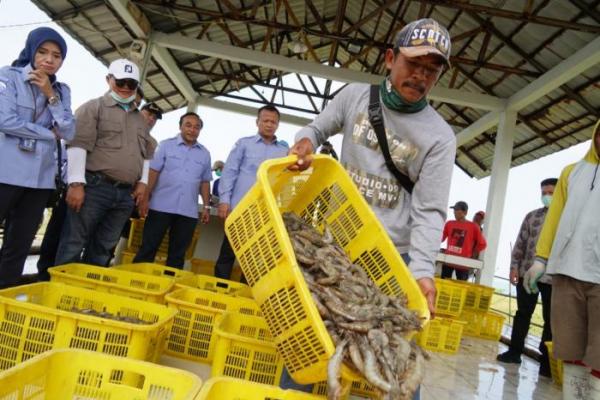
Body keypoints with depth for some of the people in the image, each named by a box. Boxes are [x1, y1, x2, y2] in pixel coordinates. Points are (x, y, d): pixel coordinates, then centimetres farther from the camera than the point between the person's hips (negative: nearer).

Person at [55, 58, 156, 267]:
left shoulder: (140, 118, 21)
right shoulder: (93, 107, 3)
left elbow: (147, 154, 24)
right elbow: (78, 145, -7)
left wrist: (142, 182, 12)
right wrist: (76, 183, -15)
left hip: (126, 193, 6)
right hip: (94, 187, -5)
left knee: (102, 249, 10)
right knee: (73, 245, -4)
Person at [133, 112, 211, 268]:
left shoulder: (204, 153, 10)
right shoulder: (166, 145, 3)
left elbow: (205, 182, 13)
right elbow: (153, 172, -1)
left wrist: (206, 206, 7)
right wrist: (146, 198, -7)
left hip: (188, 211, 3)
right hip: (161, 206, -2)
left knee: (177, 253, 8)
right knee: (148, 247, 2)